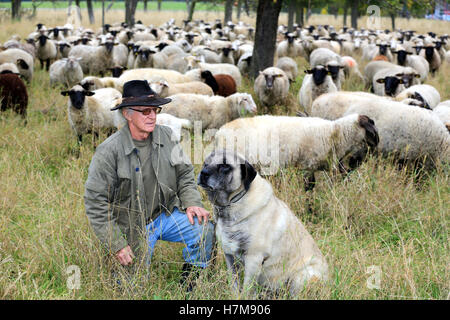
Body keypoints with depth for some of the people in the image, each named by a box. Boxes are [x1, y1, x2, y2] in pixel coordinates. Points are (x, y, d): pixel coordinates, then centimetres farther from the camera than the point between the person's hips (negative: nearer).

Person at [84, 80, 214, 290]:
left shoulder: (166, 136, -4)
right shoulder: (109, 152, -20)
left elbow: (184, 174, 9)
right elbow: (95, 203, -17)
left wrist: (192, 202, -10)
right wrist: (117, 245, -18)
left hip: (166, 215, 4)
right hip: (133, 227, -4)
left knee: (204, 229, -19)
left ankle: (188, 287, 3)